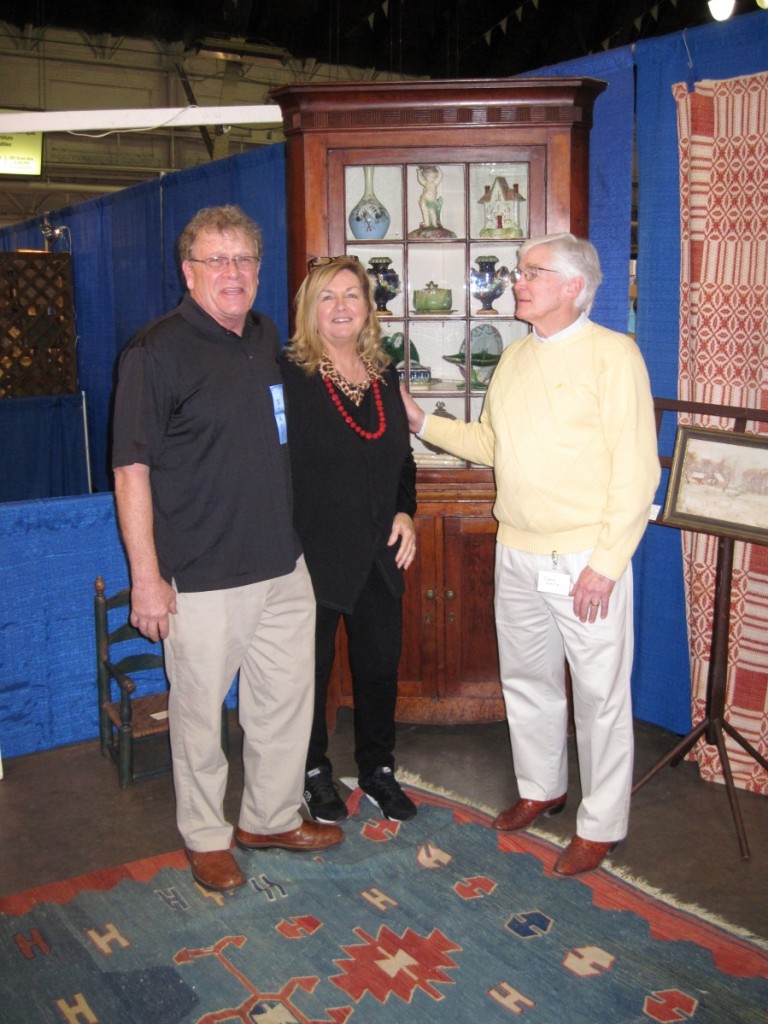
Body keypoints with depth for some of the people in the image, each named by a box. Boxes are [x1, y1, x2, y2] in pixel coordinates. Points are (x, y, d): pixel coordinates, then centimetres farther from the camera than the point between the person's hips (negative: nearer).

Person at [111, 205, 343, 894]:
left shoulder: (268, 340, 10)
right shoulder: (158, 351, -11)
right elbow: (132, 469, -13)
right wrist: (146, 576, -15)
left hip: (283, 566, 7)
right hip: (202, 578, -6)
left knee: (287, 698, 15)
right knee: (200, 709, 8)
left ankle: (273, 818, 35)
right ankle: (206, 837, 29)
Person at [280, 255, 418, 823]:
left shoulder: (385, 375, 8)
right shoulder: (288, 375, -11)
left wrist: (405, 511, 2)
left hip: (378, 553, 6)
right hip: (314, 552, -5)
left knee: (381, 663, 15)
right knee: (311, 666, 10)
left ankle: (378, 768, 34)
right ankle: (314, 772, 31)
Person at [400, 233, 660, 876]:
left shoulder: (612, 354, -11)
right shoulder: (515, 358, 12)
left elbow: (636, 468, -14)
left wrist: (606, 563, -17)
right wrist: (422, 422, 9)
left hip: (585, 561, -7)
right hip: (517, 556, 7)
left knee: (600, 694, 4)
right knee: (527, 679, 19)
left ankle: (602, 825, 20)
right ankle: (541, 789, 39)